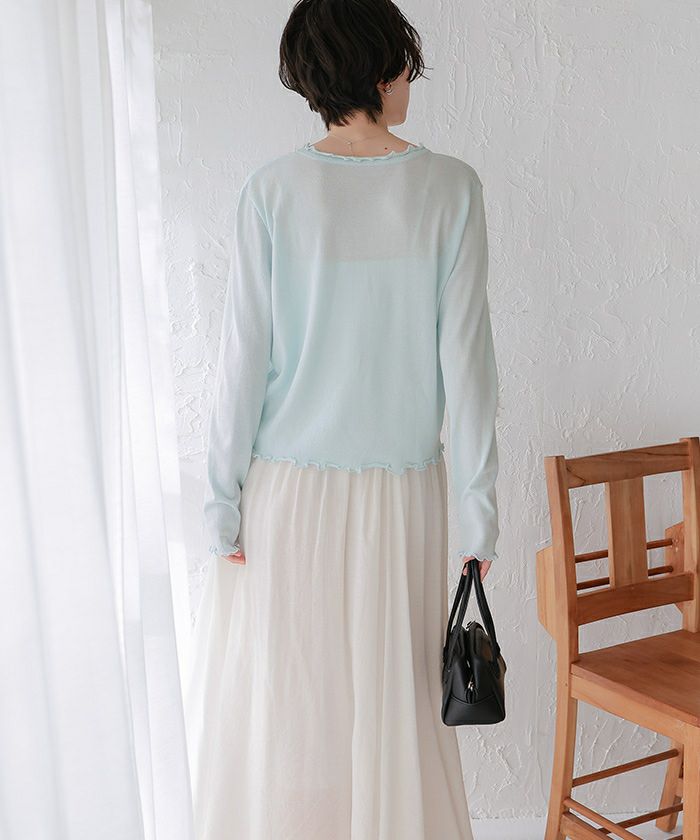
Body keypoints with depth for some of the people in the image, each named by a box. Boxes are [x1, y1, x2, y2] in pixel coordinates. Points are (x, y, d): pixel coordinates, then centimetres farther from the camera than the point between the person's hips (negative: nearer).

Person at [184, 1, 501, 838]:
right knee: (394, 705, 15)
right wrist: (479, 509, 0)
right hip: (401, 493, 1)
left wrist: (222, 501, 0)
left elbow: (244, 358, -9)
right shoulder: (449, 188, -6)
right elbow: (466, 357, -7)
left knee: (273, 706, 13)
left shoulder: (272, 191, -8)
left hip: (286, 492, -1)